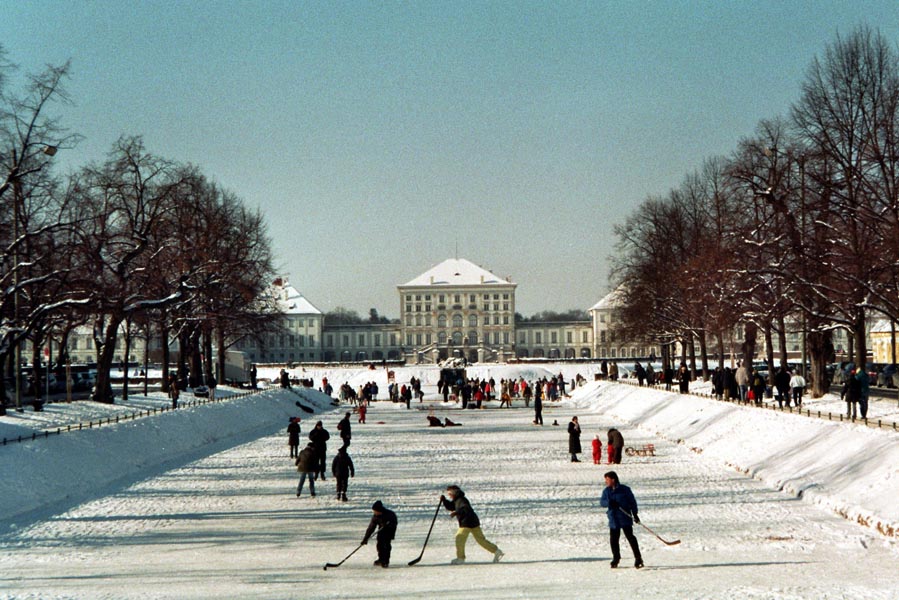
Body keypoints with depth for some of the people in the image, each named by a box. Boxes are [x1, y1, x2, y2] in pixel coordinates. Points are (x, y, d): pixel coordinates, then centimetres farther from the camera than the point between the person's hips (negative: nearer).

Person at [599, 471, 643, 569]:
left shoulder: (625, 489, -6)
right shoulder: (606, 491, 7)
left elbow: (632, 502, 0)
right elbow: (602, 502, 0)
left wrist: (635, 514, -2)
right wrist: (609, 502, -21)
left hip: (625, 518, -4)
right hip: (613, 519, 4)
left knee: (630, 537, -6)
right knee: (613, 539, 6)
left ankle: (638, 559, 0)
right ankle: (616, 559, 24)